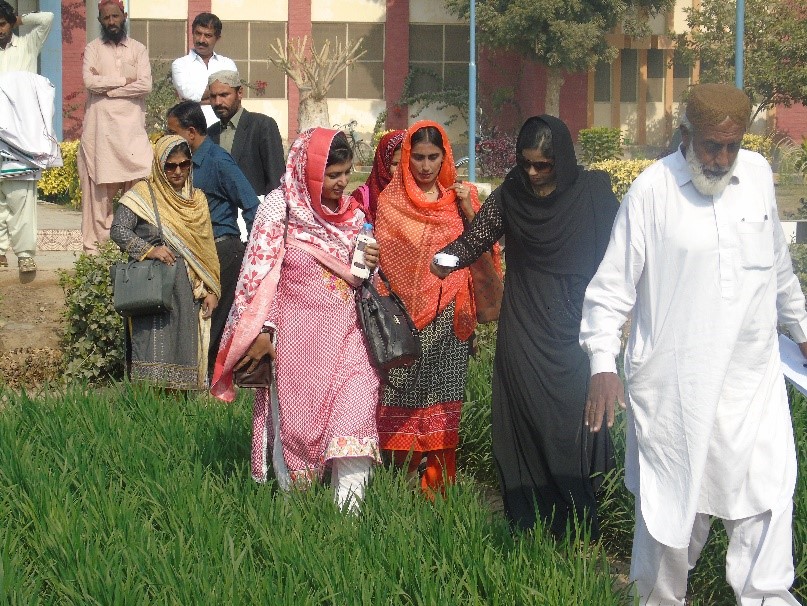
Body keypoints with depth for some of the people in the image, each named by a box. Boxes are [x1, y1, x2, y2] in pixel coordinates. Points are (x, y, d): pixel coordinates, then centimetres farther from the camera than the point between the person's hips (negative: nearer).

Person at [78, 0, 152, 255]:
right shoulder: (93, 49, 10)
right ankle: (97, 242, -3)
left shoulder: (138, 49, 11)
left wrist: (107, 88, -5)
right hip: (100, 126, -1)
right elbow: (89, 81, -7)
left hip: (131, 126, 1)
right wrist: (124, 81, -4)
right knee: (102, 187, -4)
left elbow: (145, 85, -3)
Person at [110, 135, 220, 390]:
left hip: (188, 292, 4)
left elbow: (207, 249, 17)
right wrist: (149, 249, -19)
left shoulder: (197, 199, 16)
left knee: (185, 353, 2)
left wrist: (212, 290, 10)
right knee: (154, 349, -11)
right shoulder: (142, 194, 2)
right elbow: (118, 230, -6)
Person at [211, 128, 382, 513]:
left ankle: (348, 511, -11)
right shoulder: (280, 207, -6)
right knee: (295, 419, 4)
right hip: (297, 335, -4)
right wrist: (260, 331, -14)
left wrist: (371, 264, -4)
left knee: (355, 415, -10)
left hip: (345, 335, 4)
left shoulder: (352, 212, 9)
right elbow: (259, 272, -9)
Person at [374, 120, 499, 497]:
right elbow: (381, 254, 5)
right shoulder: (391, 199, 5)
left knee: (443, 393, 1)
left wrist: (469, 211, -11)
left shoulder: (461, 195, 8)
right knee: (403, 390, -4)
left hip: (449, 311, 1)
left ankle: (439, 480, 7)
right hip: (405, 310, -1)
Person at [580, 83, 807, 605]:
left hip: (752, 374, 4)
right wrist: (603, 364, -15)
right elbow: (612, 287, -7)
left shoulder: (759, 174, 3)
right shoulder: (651, 191, -10)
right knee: (674, 495, 6)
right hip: (675, 381, -4)